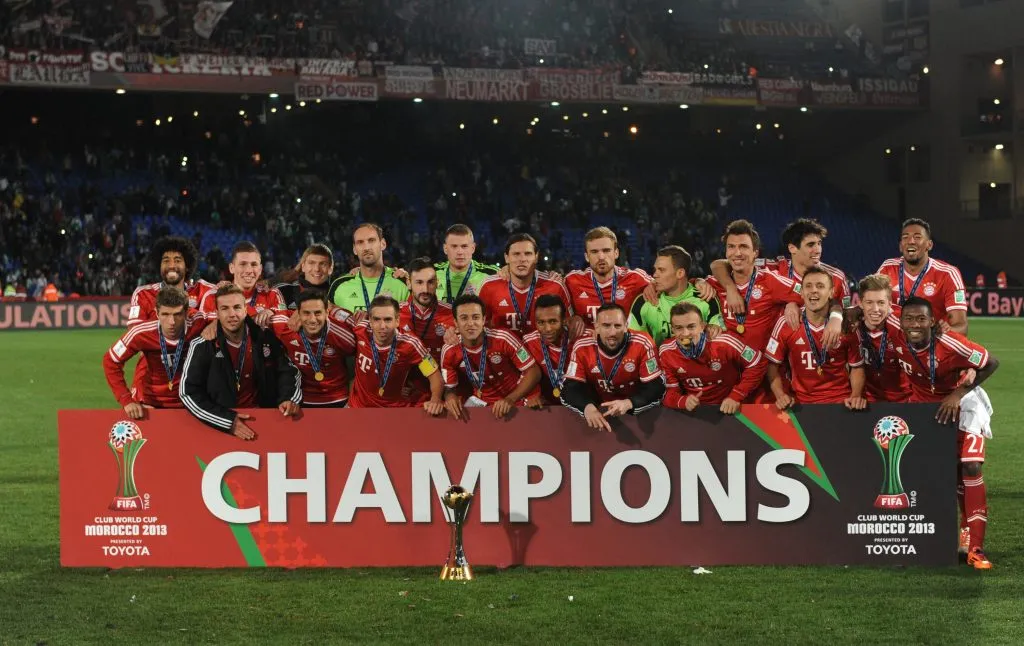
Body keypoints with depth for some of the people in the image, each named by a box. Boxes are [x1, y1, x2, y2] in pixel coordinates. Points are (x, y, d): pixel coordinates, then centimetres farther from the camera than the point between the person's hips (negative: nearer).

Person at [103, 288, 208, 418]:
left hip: (186, 403, 1)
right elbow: (111, 362, -11)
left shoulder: (197, 324, -23)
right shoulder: (141, 333, -23)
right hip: (148, 403, -1)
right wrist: (126, 400, -17)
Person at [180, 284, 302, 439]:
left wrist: (289, 399, -7)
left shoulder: (264, 338, 1)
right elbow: (188, 393, -9)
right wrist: (228, 420, -20)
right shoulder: (202, 346, -6)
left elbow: (288, 371, 14)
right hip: (220, 423, -2)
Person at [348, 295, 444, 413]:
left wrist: (436, 400, -23)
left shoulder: (409, 345, -15)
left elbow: (434, 376, -8)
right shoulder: (360, 332, -12)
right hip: (360, 408, 0)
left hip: (397, 411, 0)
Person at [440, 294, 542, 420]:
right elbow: (450, 388, 0)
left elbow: (534, 372, -14)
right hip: (482, 402, 3)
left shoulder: (503, 339, -21)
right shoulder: (449, 351, -12)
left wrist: (510, 399, -25)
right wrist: (451, 397, -24)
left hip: (519, 400, -3)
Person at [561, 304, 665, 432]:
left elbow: (656, 387, -12)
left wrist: (628, 403, -32)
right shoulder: (582, 348, -7)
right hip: (599, 411, 2)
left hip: (637, 413, -1)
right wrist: (588, 407, -31)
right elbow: (571, 388, -9)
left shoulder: (642, 344, -13)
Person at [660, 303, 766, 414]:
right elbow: (670, 391, -3)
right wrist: (683, 401, -25)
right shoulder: (666, 352, -10)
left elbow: (758, 364, -8)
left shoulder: (724, 342, -19)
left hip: (729, 410, -1)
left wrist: (736, 396, -13)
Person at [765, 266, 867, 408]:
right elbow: (773, 364, 6)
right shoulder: (786, 323, -3)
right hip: (801, 403, 0)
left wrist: (856, 396, -8)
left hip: (841, 401, 0)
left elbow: (856, 366, 9)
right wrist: (780, 395, -8)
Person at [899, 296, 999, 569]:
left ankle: (976, 548, -14)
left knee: (970, 467, -15)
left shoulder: (950, 343, -31)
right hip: (923, 404, 3)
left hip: (961, 402, -3)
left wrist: (958, 394, -23)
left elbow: (991, 363, -21)